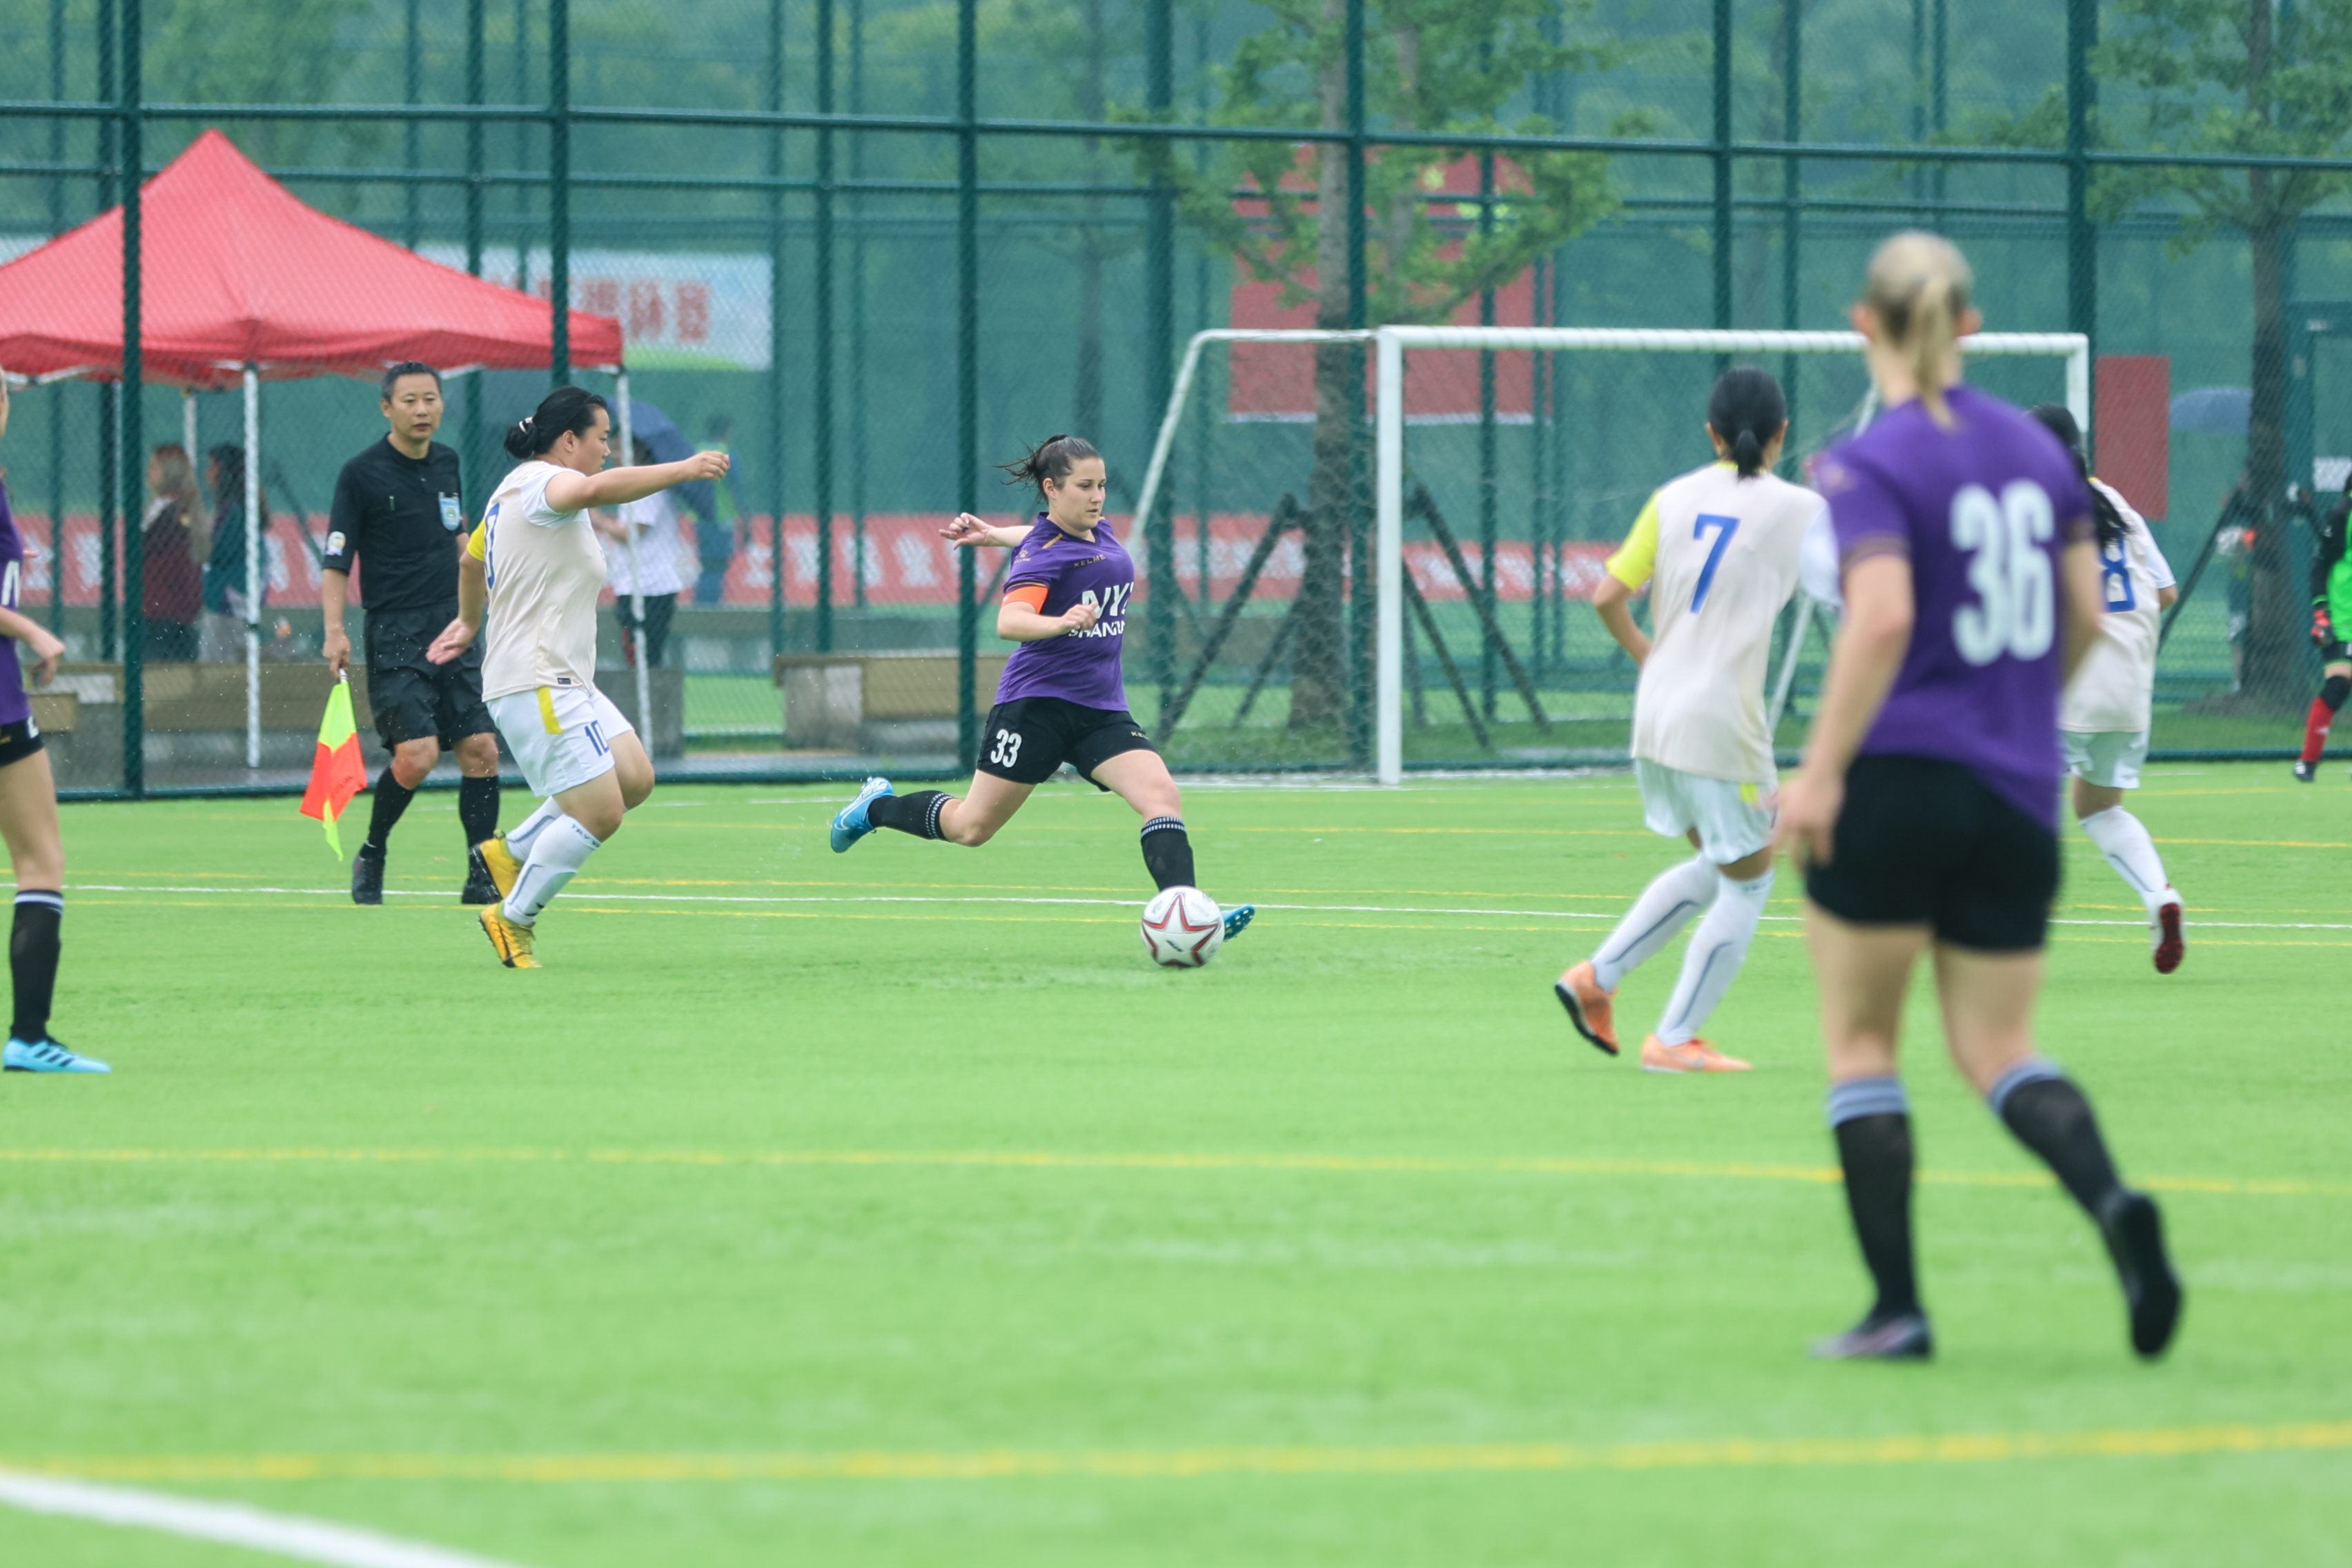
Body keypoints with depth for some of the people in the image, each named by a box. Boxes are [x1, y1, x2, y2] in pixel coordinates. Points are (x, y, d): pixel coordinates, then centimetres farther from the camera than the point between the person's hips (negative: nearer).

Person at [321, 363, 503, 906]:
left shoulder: (446, 463, 10)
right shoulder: (361, 474, -7)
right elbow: (336, 561, -8)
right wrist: (335, 631, -18)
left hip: (453, 631, 6)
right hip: (395, 635, -6)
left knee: (480, 748, -1)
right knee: (417, 752, -17)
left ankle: (482, 879, 5)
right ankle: (371, 857, 6)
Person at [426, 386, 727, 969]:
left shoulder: (516, 489, 20)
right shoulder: (541, 481, -12)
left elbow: (471, 559, 36)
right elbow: (596, 488, -37)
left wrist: (469, 622, 53)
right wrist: (685, 469, -36)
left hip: (567, 682, 11)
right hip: (535, 685, -11)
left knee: (635, 779, 4)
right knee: (600, 813, -12)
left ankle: (513, 852, 14)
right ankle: (513, 919, 2)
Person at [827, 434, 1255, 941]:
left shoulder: (1098, 531, 8)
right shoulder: (1044, 553, -16)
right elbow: (1009, 622, -32)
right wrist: (1060, 624, -49)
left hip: (1101, 709, 6)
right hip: (1038, 703, -6)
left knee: (1162, 796, -17)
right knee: (972, 828, 4)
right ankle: (878, 806, 31)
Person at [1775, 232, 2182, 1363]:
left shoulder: (1869, 465, -9)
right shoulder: (2037, 448, 9)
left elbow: (1883, 619, -22)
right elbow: (2085, 620, 11)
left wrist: (1820, 772, -19)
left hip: (1899, 776, -5)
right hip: (2019, 798, 5)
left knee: (1859, 1043, 8)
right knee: (1997, 1049, 10)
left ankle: (1898, 1308, 4)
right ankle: (2113, 1202, -19)